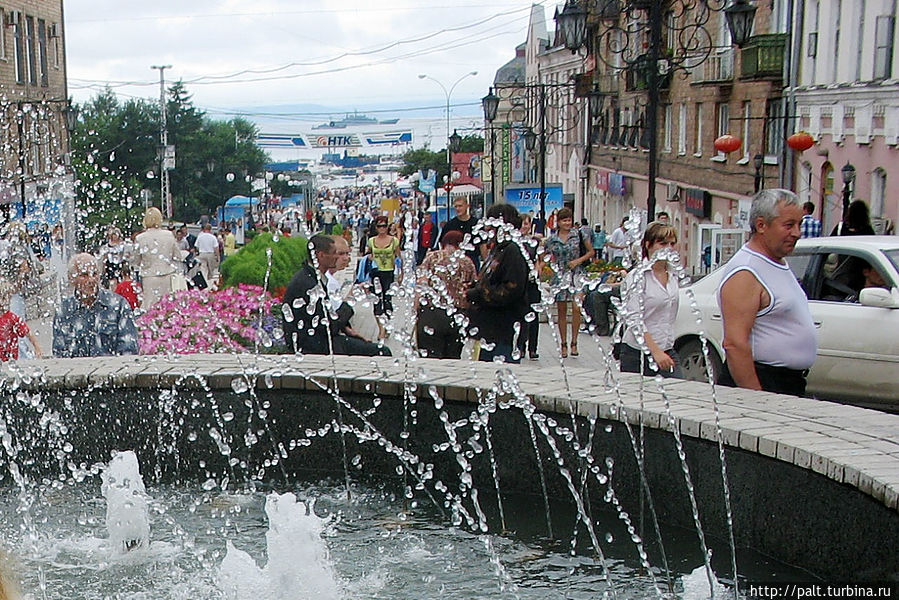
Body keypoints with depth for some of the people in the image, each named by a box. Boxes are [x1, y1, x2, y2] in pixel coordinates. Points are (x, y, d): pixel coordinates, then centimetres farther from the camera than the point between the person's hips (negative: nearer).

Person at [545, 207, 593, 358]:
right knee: (561, 311, 4)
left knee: (576, 308, -16)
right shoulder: (552, 239, 5)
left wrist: (579, 260, -7)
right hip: (560, 275, 2)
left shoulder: (579, 234, 1)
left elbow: (591, 251, 7)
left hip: (577, 274, -2)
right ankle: (564, 344, 13)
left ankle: (574, 342, -6)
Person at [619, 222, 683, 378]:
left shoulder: (673, 275, 10)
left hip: (668, 350, 5)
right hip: (638, 352, -5)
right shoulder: (637, 276, -10)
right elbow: (634, 319, -16)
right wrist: (655, 351, -23)